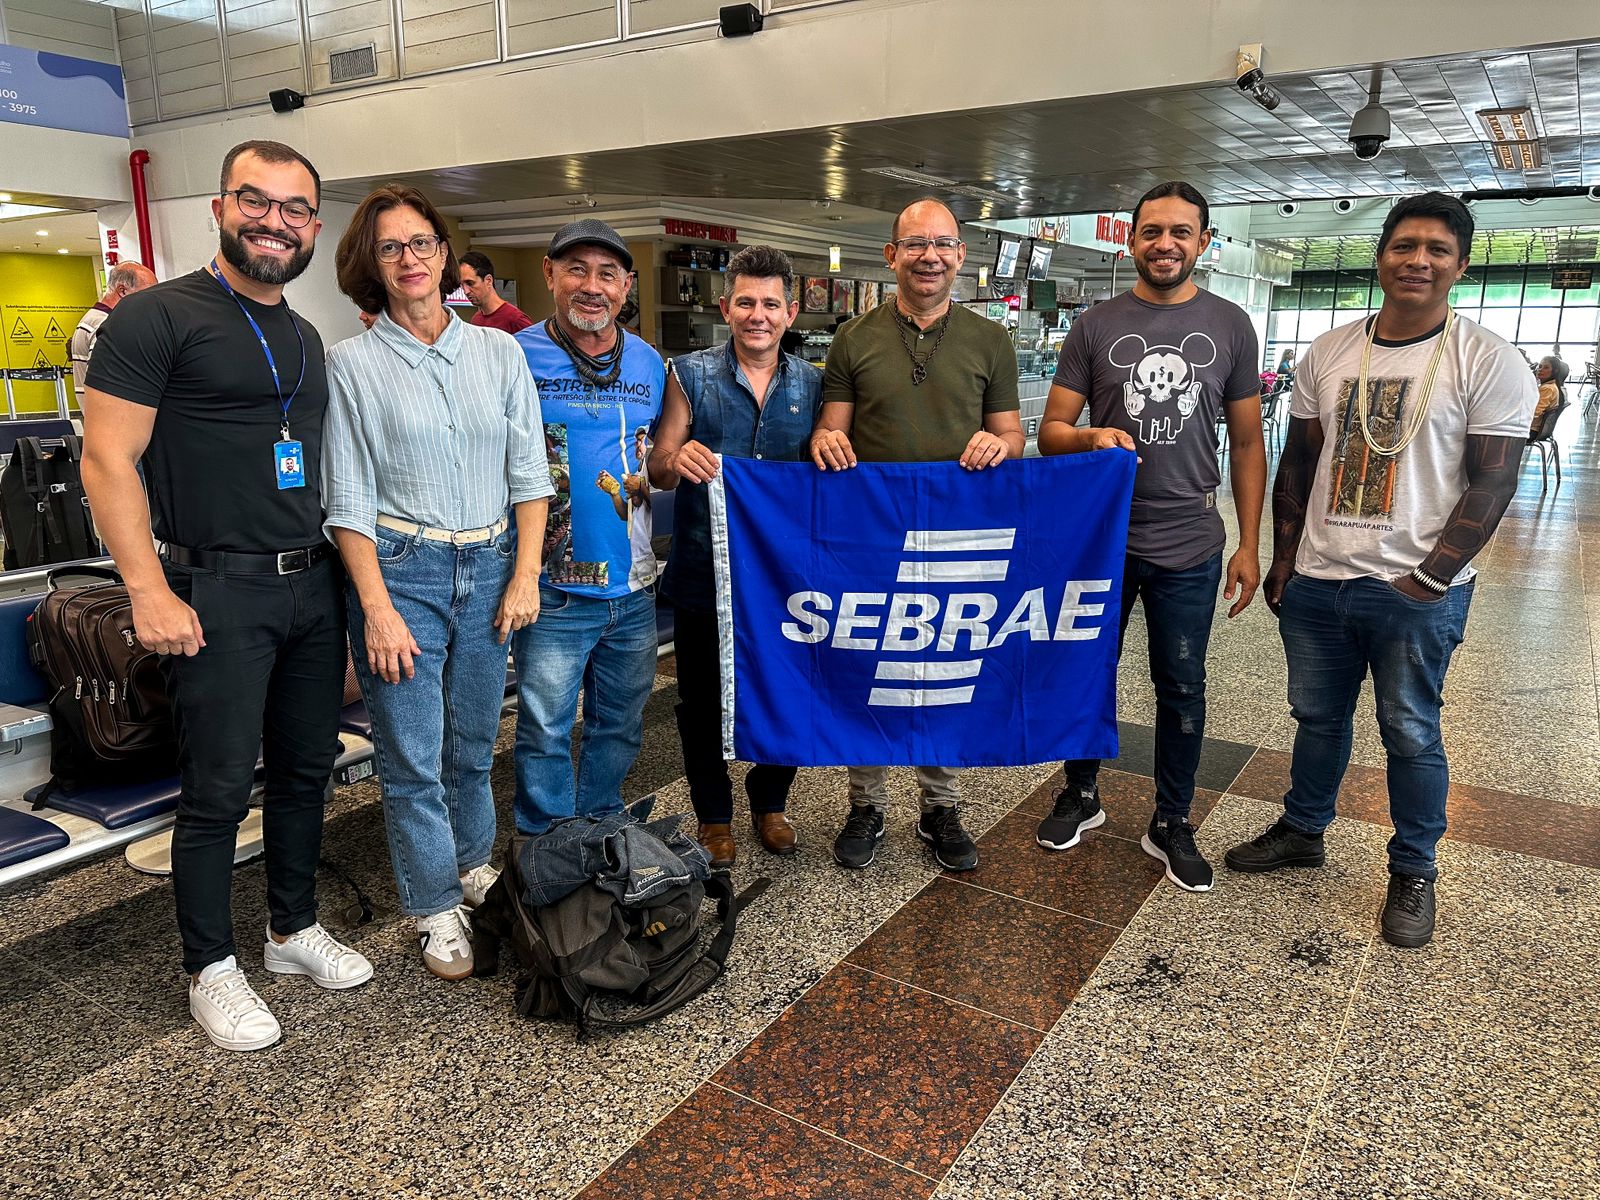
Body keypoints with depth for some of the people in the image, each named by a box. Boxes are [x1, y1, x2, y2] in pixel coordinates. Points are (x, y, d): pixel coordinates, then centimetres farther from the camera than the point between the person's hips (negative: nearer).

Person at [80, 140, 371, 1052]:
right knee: (220, 789, 2)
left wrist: (347, 581, 15)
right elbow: (108, 459, -11)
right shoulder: (157, 316, -7)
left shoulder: (307, 340, 14)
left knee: (308, 770, 14)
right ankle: (212, 970, 21)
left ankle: (296, 930, 33)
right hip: (219, 594, -6)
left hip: (314, 585, 7)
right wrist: (150, 593, -16)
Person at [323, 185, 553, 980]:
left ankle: (474, 866, 36)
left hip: (490, 566, 3)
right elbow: (349, 500, -5)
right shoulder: (353, 363, -2)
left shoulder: (498, 351, 6)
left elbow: (529, 472, 6)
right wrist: (378, 608, -11)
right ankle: (437, 908, 19)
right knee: (412, 755, 2)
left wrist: (525, 574, -1)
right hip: (400, 568, -3)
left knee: (475, 740, 14)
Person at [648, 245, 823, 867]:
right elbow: (657, 469, -6)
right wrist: (677, 461, -27)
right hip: (704, 573, -1)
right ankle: (714, 815, 31)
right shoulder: (691, 375, -2)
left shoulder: (811, 383, 5)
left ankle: (769, 804, 36)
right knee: (703, 700, 10)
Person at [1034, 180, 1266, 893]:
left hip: (1189, 547, 0)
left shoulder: (1229, 326, 3)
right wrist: (1092, 438, -23)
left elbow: (1246, 444, 5)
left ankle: (1171, 824, 27)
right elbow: (1049, 432, 0)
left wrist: (1250, 544, 0)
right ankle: (1081, 795, 35)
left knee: (1181, 689, 9)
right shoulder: (1095, 327, 1)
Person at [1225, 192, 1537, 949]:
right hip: (1316, 582, 4)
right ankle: (1301, 832, 36)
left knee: (1410, 736, 8)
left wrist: (1427, 581, -14)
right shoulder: (1328, 353, 6)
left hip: (1417, 594, -3)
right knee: (1317, 718, 17)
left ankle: (1413, 873, 27)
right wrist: (1282, 560, 6)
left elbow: (1490, 485, -8)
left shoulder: (1488, 362, -5)